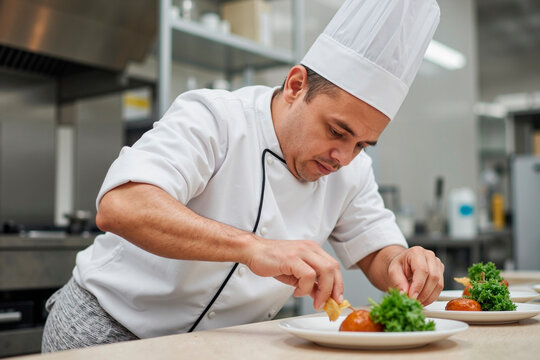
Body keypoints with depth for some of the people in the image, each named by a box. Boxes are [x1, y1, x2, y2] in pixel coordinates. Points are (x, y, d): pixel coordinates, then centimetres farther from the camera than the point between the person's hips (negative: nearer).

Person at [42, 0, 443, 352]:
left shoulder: (351, 169, -1)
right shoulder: (211, 119, -21)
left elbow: (376, 252, 4)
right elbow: (120, 208, -34)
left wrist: (400, 263, -19)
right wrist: (252, 247, -46)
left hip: (223, 343, 5)